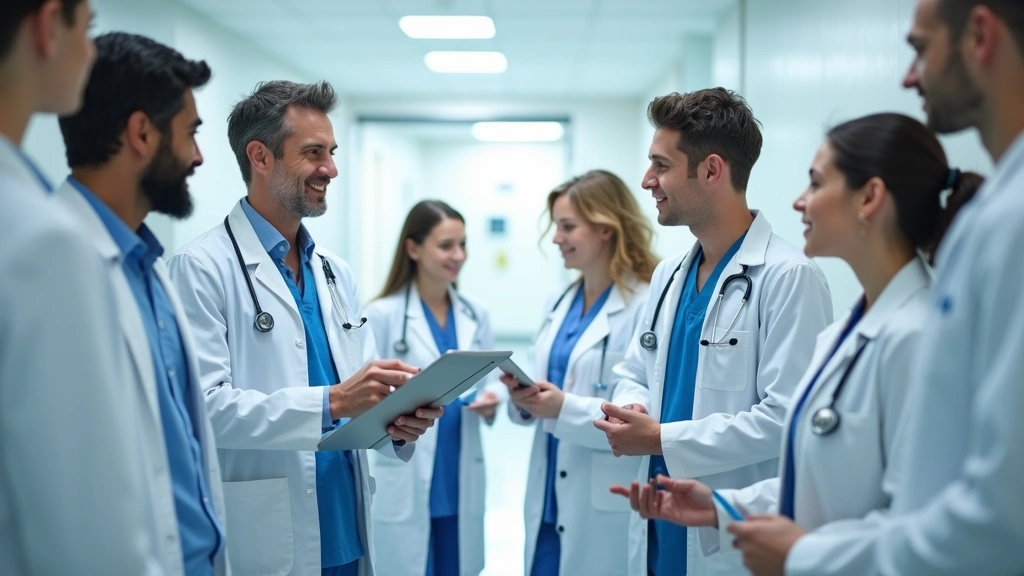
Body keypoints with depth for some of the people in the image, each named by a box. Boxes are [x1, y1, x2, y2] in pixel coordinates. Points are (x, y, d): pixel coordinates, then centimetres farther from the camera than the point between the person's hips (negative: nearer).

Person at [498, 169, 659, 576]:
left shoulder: (647, 305, -14)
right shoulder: (559, 302, 12)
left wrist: (566, 408, -26)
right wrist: (524, 400, -5)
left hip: (608, 510, -7)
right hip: (550, 499, 7)